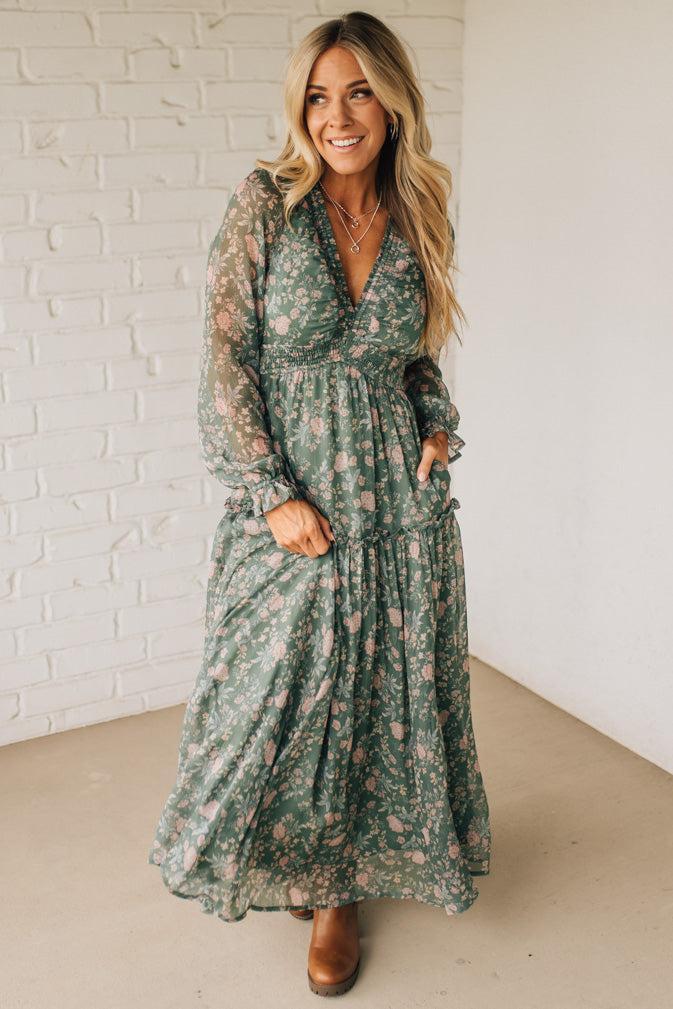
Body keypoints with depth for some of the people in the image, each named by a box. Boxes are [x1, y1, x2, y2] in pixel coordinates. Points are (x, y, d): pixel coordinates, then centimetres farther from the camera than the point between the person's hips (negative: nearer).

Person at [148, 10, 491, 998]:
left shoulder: (416, 220, 4)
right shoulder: (266, 204, -7)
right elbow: (225, 360, -10)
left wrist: (441, 427, -2)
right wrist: (273, 496, -14)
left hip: (398, 500, 3)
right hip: (289, 496, -3)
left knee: (381, 691, 11)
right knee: (274, 689, 8)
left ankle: (335, 880, 33)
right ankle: (282, 855, 39)